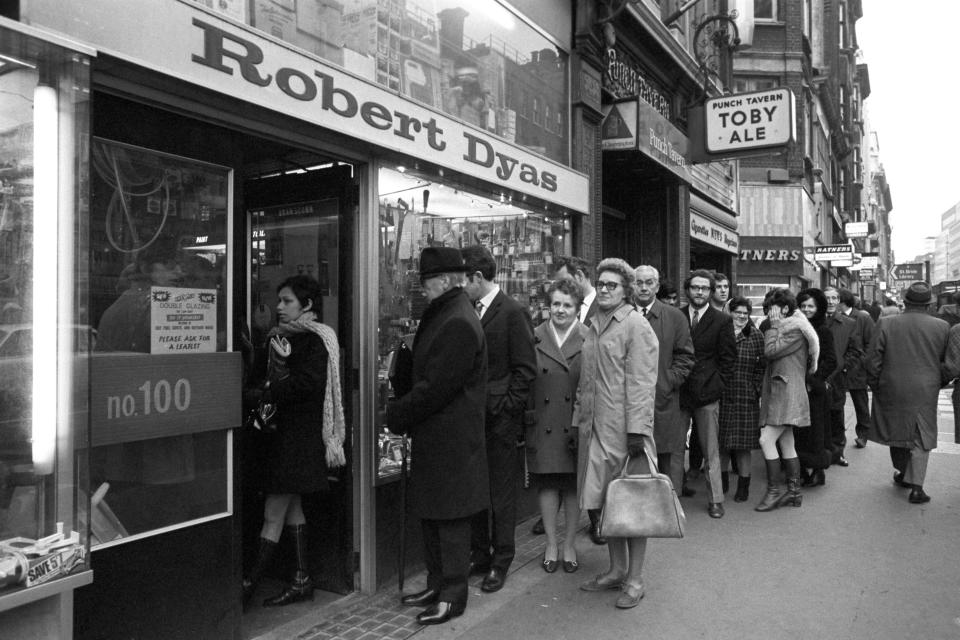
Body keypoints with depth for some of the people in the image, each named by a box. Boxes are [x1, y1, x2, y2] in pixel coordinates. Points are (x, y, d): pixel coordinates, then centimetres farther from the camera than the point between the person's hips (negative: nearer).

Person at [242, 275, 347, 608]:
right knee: (291, 505, 14)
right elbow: (272, 378, 15)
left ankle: (250, 583, 6)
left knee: (274, 513, -3)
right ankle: (302, 578, 25)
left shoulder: (315, 340, -12)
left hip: (300, 434, -9)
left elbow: (306, 384, -22)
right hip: (282, 428, 9)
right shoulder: (281, 336, 15)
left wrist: (268, 391, -15)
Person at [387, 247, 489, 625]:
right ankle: (436, 584, 33)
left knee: (451, 519, 3)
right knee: (430, 513, 18)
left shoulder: (458, 324, -20)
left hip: (451, 441, -10)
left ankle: (453, 597, 17)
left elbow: (436, 389, -22)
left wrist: (398, 415, -11)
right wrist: (402, 410, 6)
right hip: (432, 436, 10)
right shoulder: (441, 315, 12)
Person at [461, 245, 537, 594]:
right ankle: (479, 555, 28)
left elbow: (526, 368, -10)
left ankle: (500, 563, 19)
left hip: (500, 420, -6)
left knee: (501, 494, 5)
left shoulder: (513, 312, -9)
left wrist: (504, 408, -13)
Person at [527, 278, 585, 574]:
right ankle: (551, 544, 24)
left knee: (574, 485, 9)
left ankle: (569, 544, 26)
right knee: (547, 484, 8)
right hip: (543, 425, 1)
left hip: (576, 425, -1)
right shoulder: (533, 338, 3)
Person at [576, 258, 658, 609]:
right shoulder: (593, 328, 16)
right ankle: (616, 569, 27)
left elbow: (641, 383, -14)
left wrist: (636, 430, -19)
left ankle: (634, 580, 14)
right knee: (605, 503, 13)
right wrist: (580, 419, 14)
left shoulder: (636, 325, -7)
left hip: (624, 430, -7)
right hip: (595, 429, 7)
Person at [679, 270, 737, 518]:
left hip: (707, 394, -2)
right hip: (678, 392, 2)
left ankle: (715, 500, 13)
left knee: (711, 451, 3)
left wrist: (718, 385, -5)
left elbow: (728, 358, 4)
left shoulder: (722, 321, 2)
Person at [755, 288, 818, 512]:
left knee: (767, 440, -13)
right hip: (781, 393, 10)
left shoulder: (794, 329, -12)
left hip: (786, 393, -10)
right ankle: (793, 492, 19)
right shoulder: (786, 328, 18)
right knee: (786, 444, 12)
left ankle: (774, 491, -6)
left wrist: (774, 325, -9)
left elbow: (770, 351, -19)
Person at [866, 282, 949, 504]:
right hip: (925, 393, 0)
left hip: (891, 392, 0)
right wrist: (937, 382, 15)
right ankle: (916, 485, 6)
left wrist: (875, 385, 6)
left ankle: (903, 473, 35)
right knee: (921, 437, 9)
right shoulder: (942, 327, -6)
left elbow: (872, 361, -7)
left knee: (896, 430, 19)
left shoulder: (886, 325, -9)